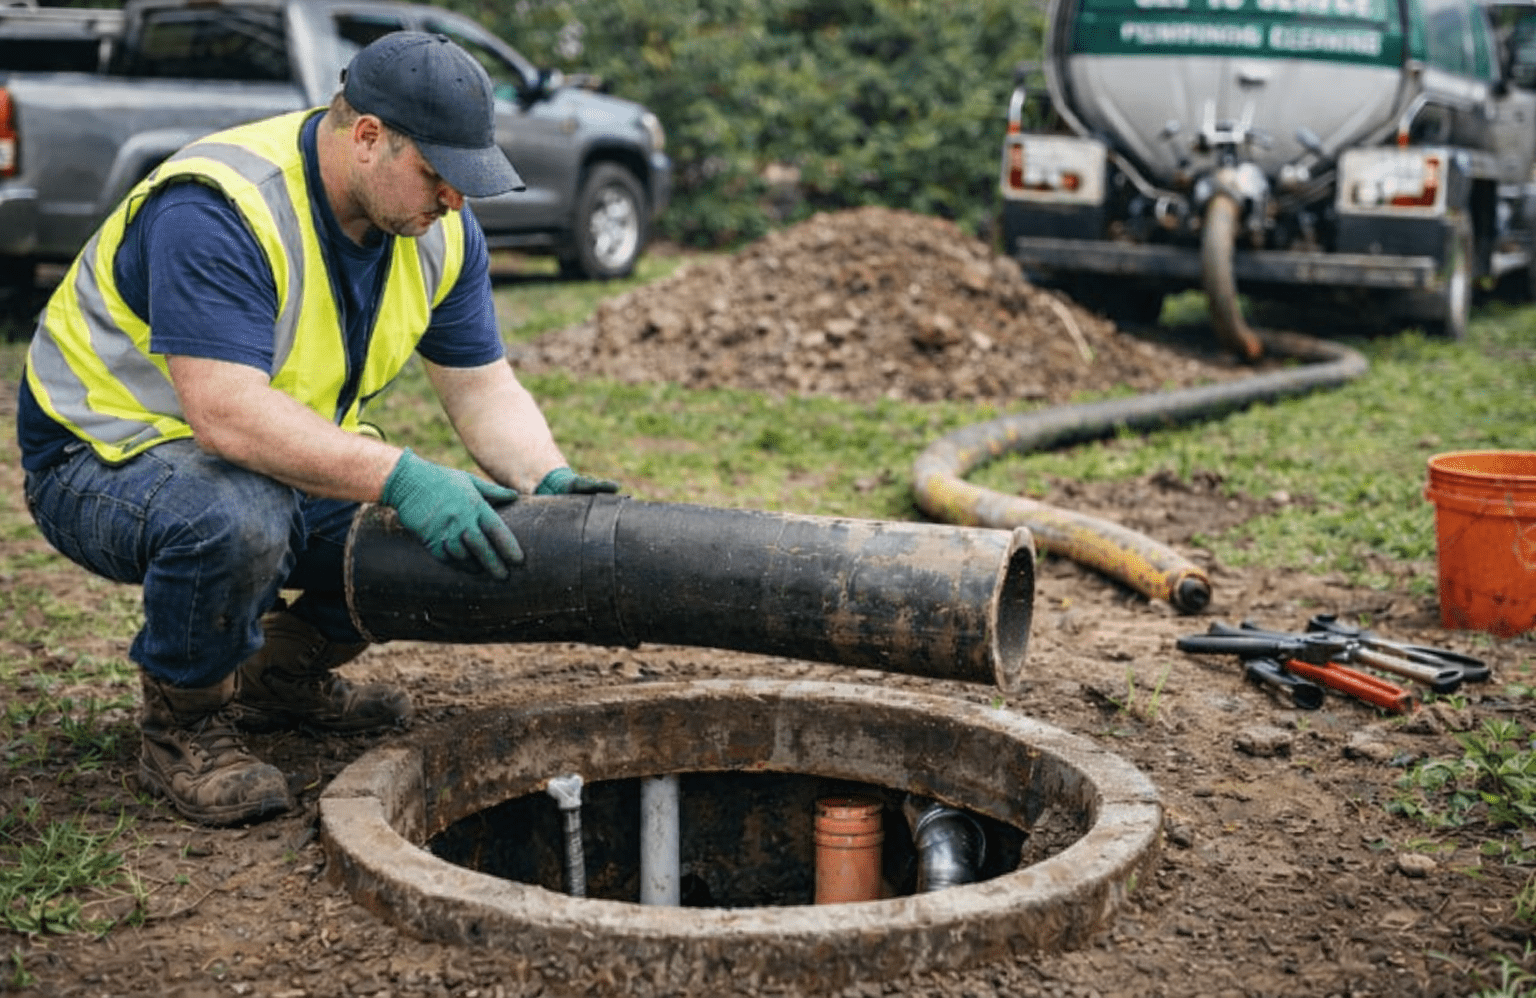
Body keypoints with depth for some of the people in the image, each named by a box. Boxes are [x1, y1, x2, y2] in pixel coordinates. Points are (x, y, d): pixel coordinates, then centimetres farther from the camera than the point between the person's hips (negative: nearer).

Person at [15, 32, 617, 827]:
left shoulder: (440, 229, -5)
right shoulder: (215, 210, -30)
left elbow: (484, 388, -3)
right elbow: (228, 415, -39)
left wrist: (550, 483, -22)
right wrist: (400, 478, -46)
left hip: (289, 461, 7)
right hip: (106, 455, -7)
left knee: (463, 521, -8)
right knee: (238, 521, -39)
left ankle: (282, 675, 13)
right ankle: (181, 729, -10)